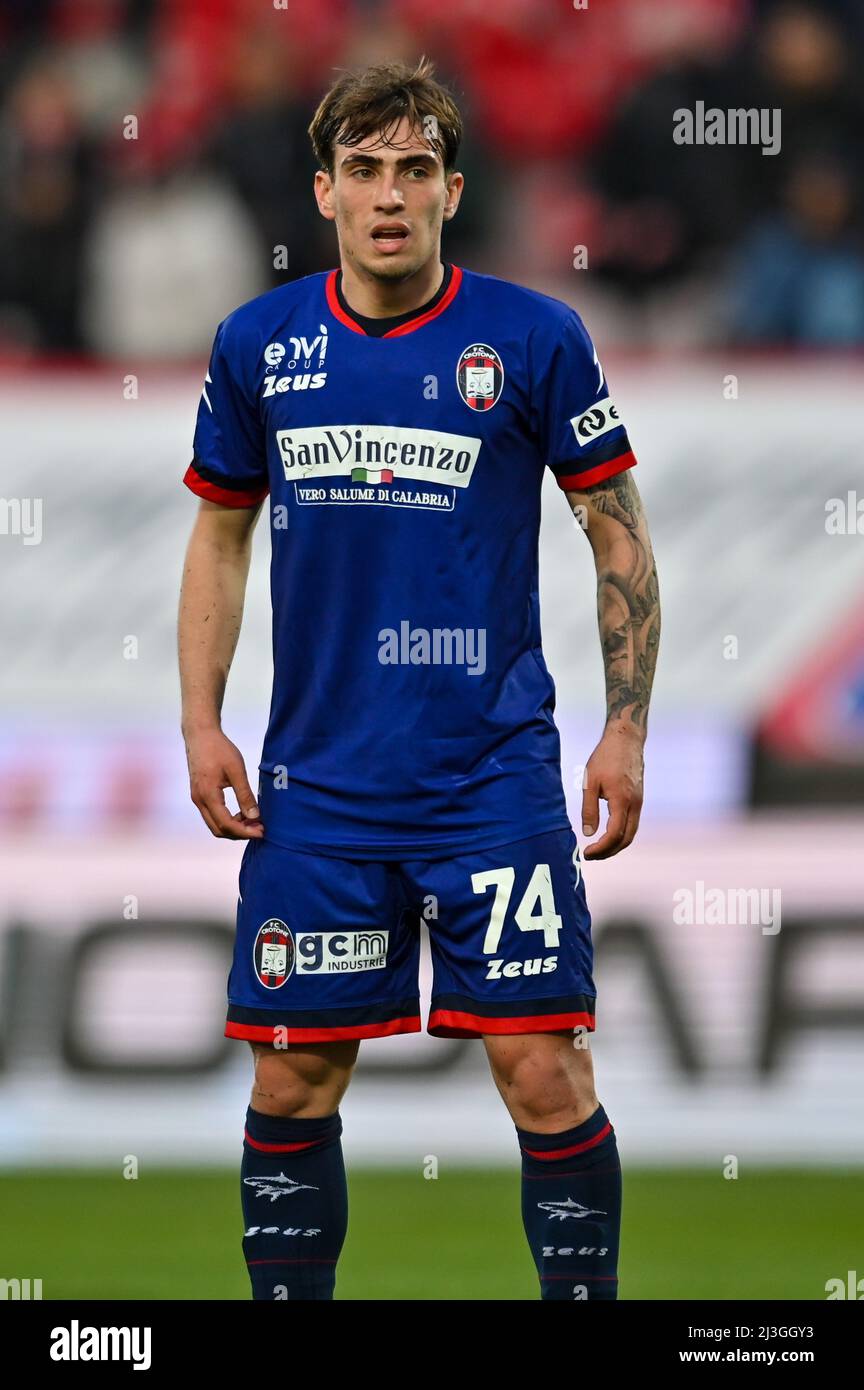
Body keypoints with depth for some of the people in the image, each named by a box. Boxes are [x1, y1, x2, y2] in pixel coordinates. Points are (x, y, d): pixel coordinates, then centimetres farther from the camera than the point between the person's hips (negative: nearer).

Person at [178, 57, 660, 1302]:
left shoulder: (533, 339, -4)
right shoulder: (258, 345, 3)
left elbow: (620, 535, 2)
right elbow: (221, 535, 14)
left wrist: (626, 731, -4)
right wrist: (202, 722, 4)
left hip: (497, 780, -3)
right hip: (317, 788, 3)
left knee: (545, 1080, -7)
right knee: (292, 1086, 5)